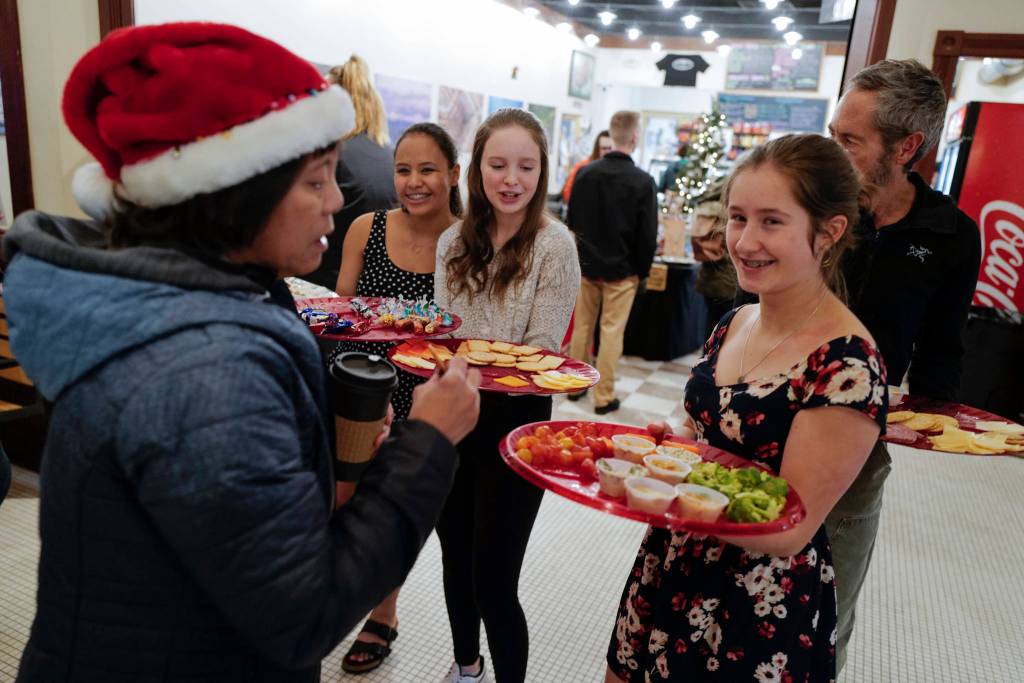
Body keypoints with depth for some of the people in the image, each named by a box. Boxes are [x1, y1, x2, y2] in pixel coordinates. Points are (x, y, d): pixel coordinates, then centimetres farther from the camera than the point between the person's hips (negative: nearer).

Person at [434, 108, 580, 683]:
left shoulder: (555, 245, -10)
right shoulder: (454, 241, 5)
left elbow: (543, 351, -14)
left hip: (514, 418, -5)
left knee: (494, 580, 0)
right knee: (456, 559, 21)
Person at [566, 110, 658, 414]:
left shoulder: (586, 173, -4)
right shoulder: (643, 181, -13)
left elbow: (572, 221, 5)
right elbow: (648, 235, -10)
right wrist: (641, 270, 2)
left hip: (587, 264, 4)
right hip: (622, 269, -3)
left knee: (582, 327, 15)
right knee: (612, 332, 4)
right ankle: (603, 396, 11)